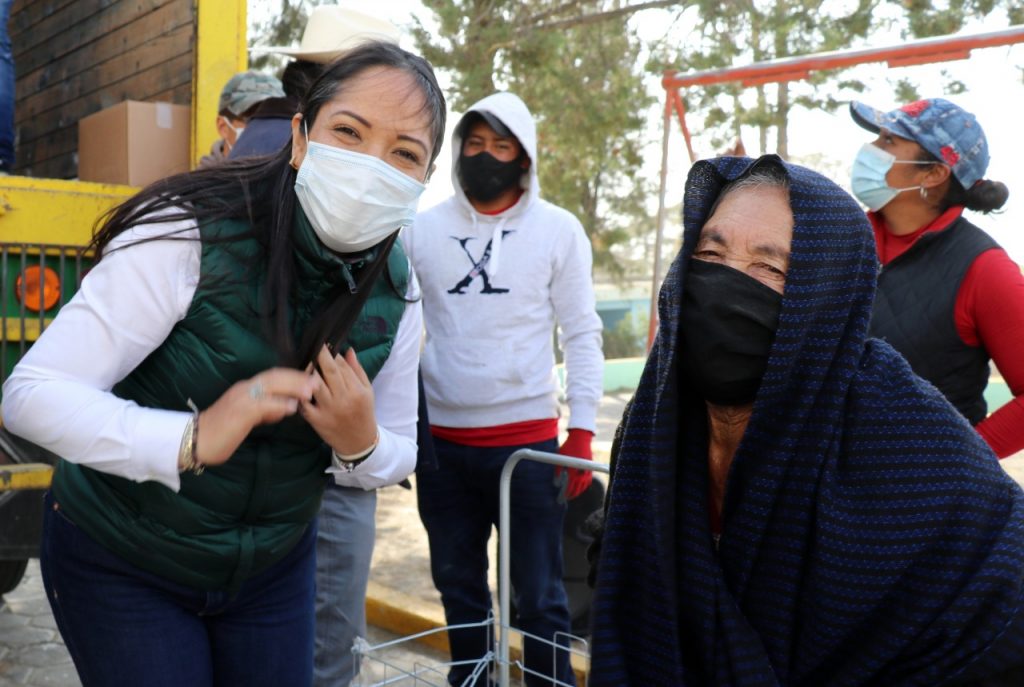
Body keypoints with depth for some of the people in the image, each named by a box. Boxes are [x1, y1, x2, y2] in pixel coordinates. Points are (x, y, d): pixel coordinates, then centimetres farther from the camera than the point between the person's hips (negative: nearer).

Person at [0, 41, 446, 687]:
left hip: (275, 570, 4)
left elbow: (397, 457, 1)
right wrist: (191, 440, -43)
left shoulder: (397, 287, -10)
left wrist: (360, 445, -23)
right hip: (121, 563, -4)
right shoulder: (188, 235, -24)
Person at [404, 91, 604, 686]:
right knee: (458, 587, 17)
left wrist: (581, 430, -7)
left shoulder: (558, 230, 0)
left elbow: (582, 334, 0)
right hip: (441, 441, 3)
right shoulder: (422, 230, 4)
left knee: (539, 595, 7)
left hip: (527, 440, -2)